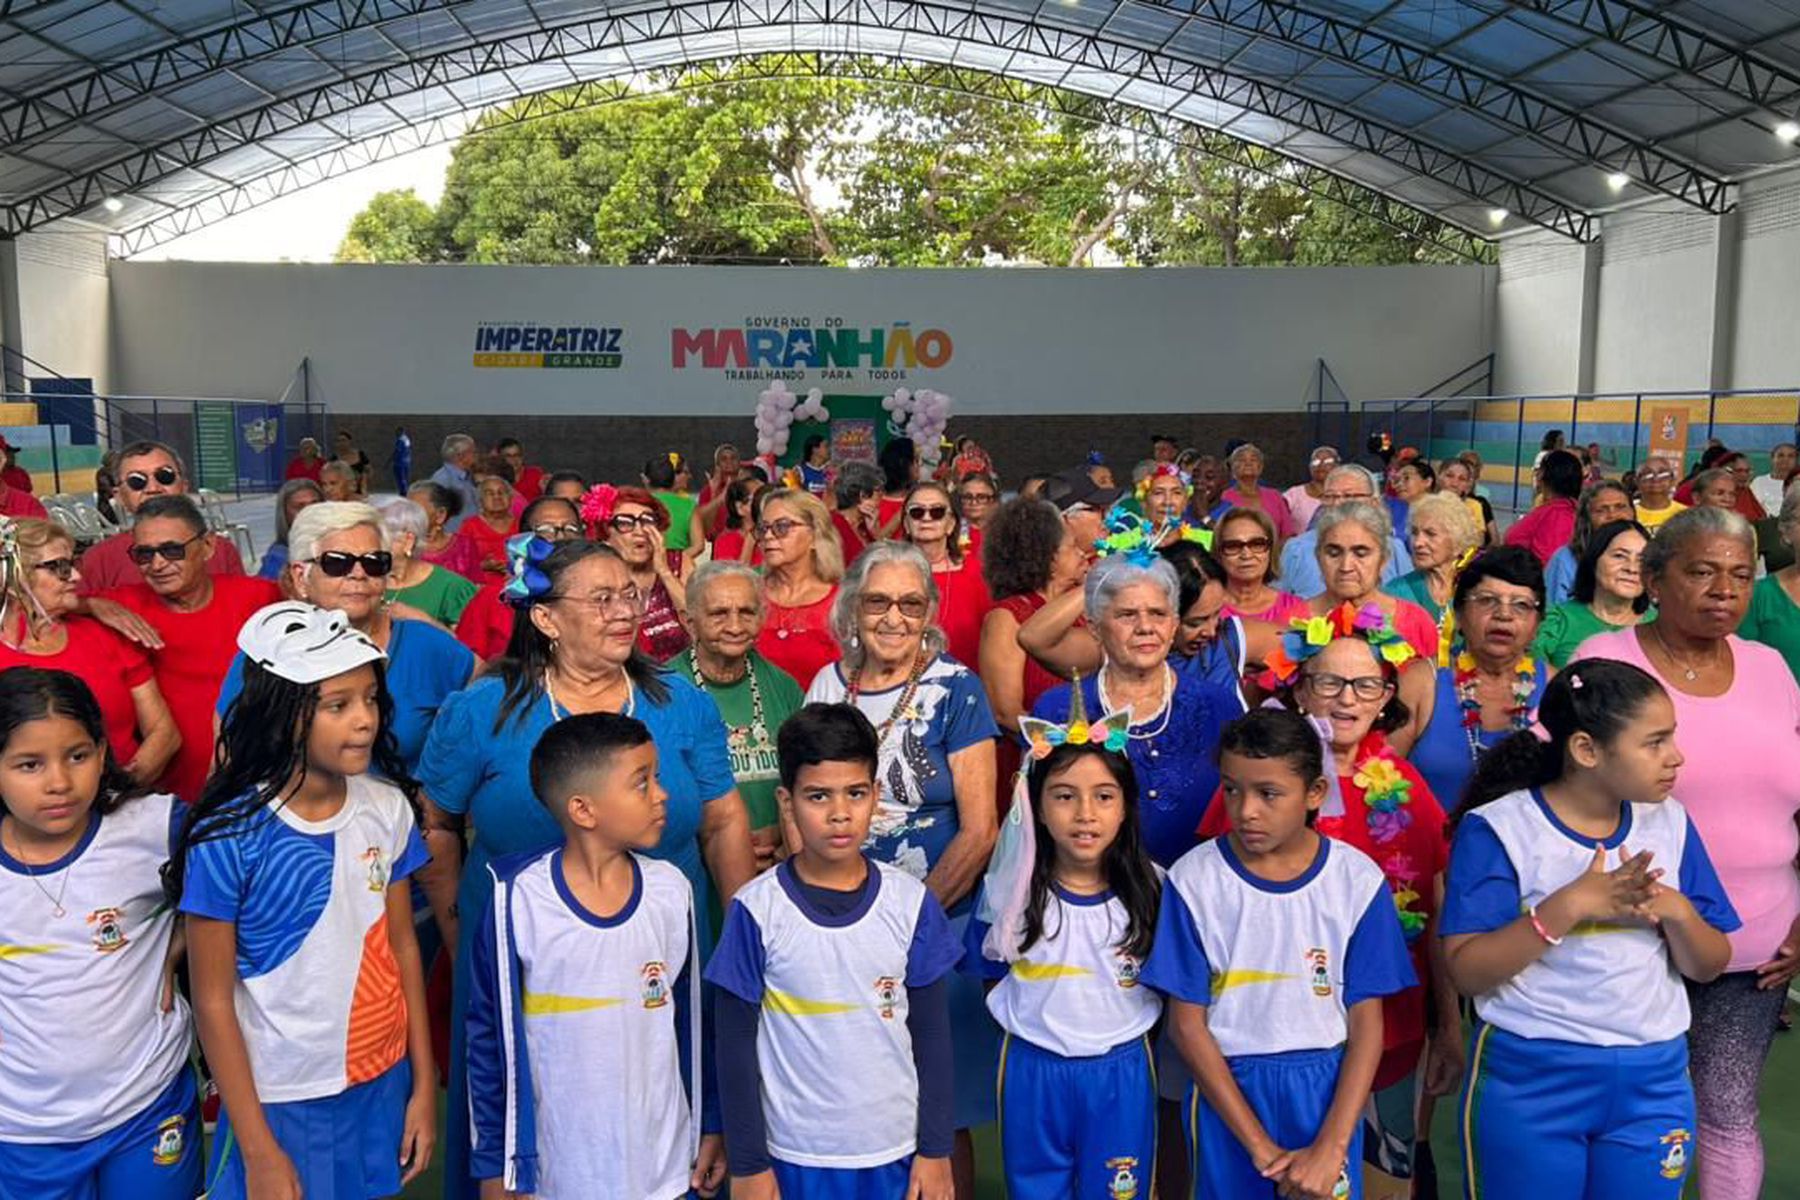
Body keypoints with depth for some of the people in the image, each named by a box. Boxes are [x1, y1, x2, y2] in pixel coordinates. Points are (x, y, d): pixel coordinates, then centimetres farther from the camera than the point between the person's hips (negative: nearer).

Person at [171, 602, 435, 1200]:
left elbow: (402, 946, 3)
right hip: (281, 1101, -4)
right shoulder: (230, 835, -17)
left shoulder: (387, 806, -5)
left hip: (384, 1084, 4)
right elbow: (213, 1002, -11)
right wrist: (259, 1150, -9)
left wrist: (424, 1084, 6)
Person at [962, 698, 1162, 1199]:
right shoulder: (1009, 888, -10)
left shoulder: (1149, 890, -9)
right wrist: (1037, 1019, -2)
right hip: (1031, 1071, 0)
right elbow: (987, 970, 3)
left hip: (1121, 1072, 0)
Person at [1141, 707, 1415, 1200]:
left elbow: (1366, 1022, -5)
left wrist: (1331, 1147, -12)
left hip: (1325, 1088, 1)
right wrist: (1259, 1144, -11)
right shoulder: (1194, 879, -10)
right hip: (1226, 1089, 0)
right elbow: (1187, 1022, -8)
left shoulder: (1358, 880, -8)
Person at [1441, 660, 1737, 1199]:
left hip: (1653, 1079, 4)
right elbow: (1467, 971, -17)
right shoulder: (1498, 828, -13)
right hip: (1529, 1079, -4)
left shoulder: (1670, 822, 2)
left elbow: (1707, 967, 6)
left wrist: (1676, 910, -15)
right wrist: (1569, 906, -26)